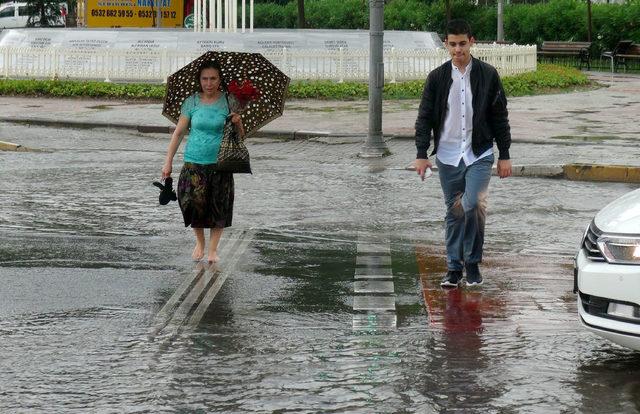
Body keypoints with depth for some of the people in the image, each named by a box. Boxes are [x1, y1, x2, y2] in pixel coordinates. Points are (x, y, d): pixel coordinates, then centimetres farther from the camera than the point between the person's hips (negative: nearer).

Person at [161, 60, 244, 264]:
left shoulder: (228, 102, 1)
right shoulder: (191, 102, 1)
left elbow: (240, 135, 7)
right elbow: (178, 132, 4)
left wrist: (237, 123, -15)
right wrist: (168, 162, 1)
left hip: (220, 163, 0)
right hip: (194, 162, 0)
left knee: (218, 207, 3)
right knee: (194, 203, -8)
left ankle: (213, 249, 19)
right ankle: (199, 241, 18)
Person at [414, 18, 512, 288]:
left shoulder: (487, 75, 1)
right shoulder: (437, 78, 3)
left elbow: (500, 117, 5)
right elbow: (425, 118, 5)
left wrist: (504, 156, 3)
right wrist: (421, 154, -4)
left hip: (479, 154, -2)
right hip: (448, 156, 2)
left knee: (474, 204, -19)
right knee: (453, 212, 7)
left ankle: (473, 261, 0)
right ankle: (454, 267, 17)